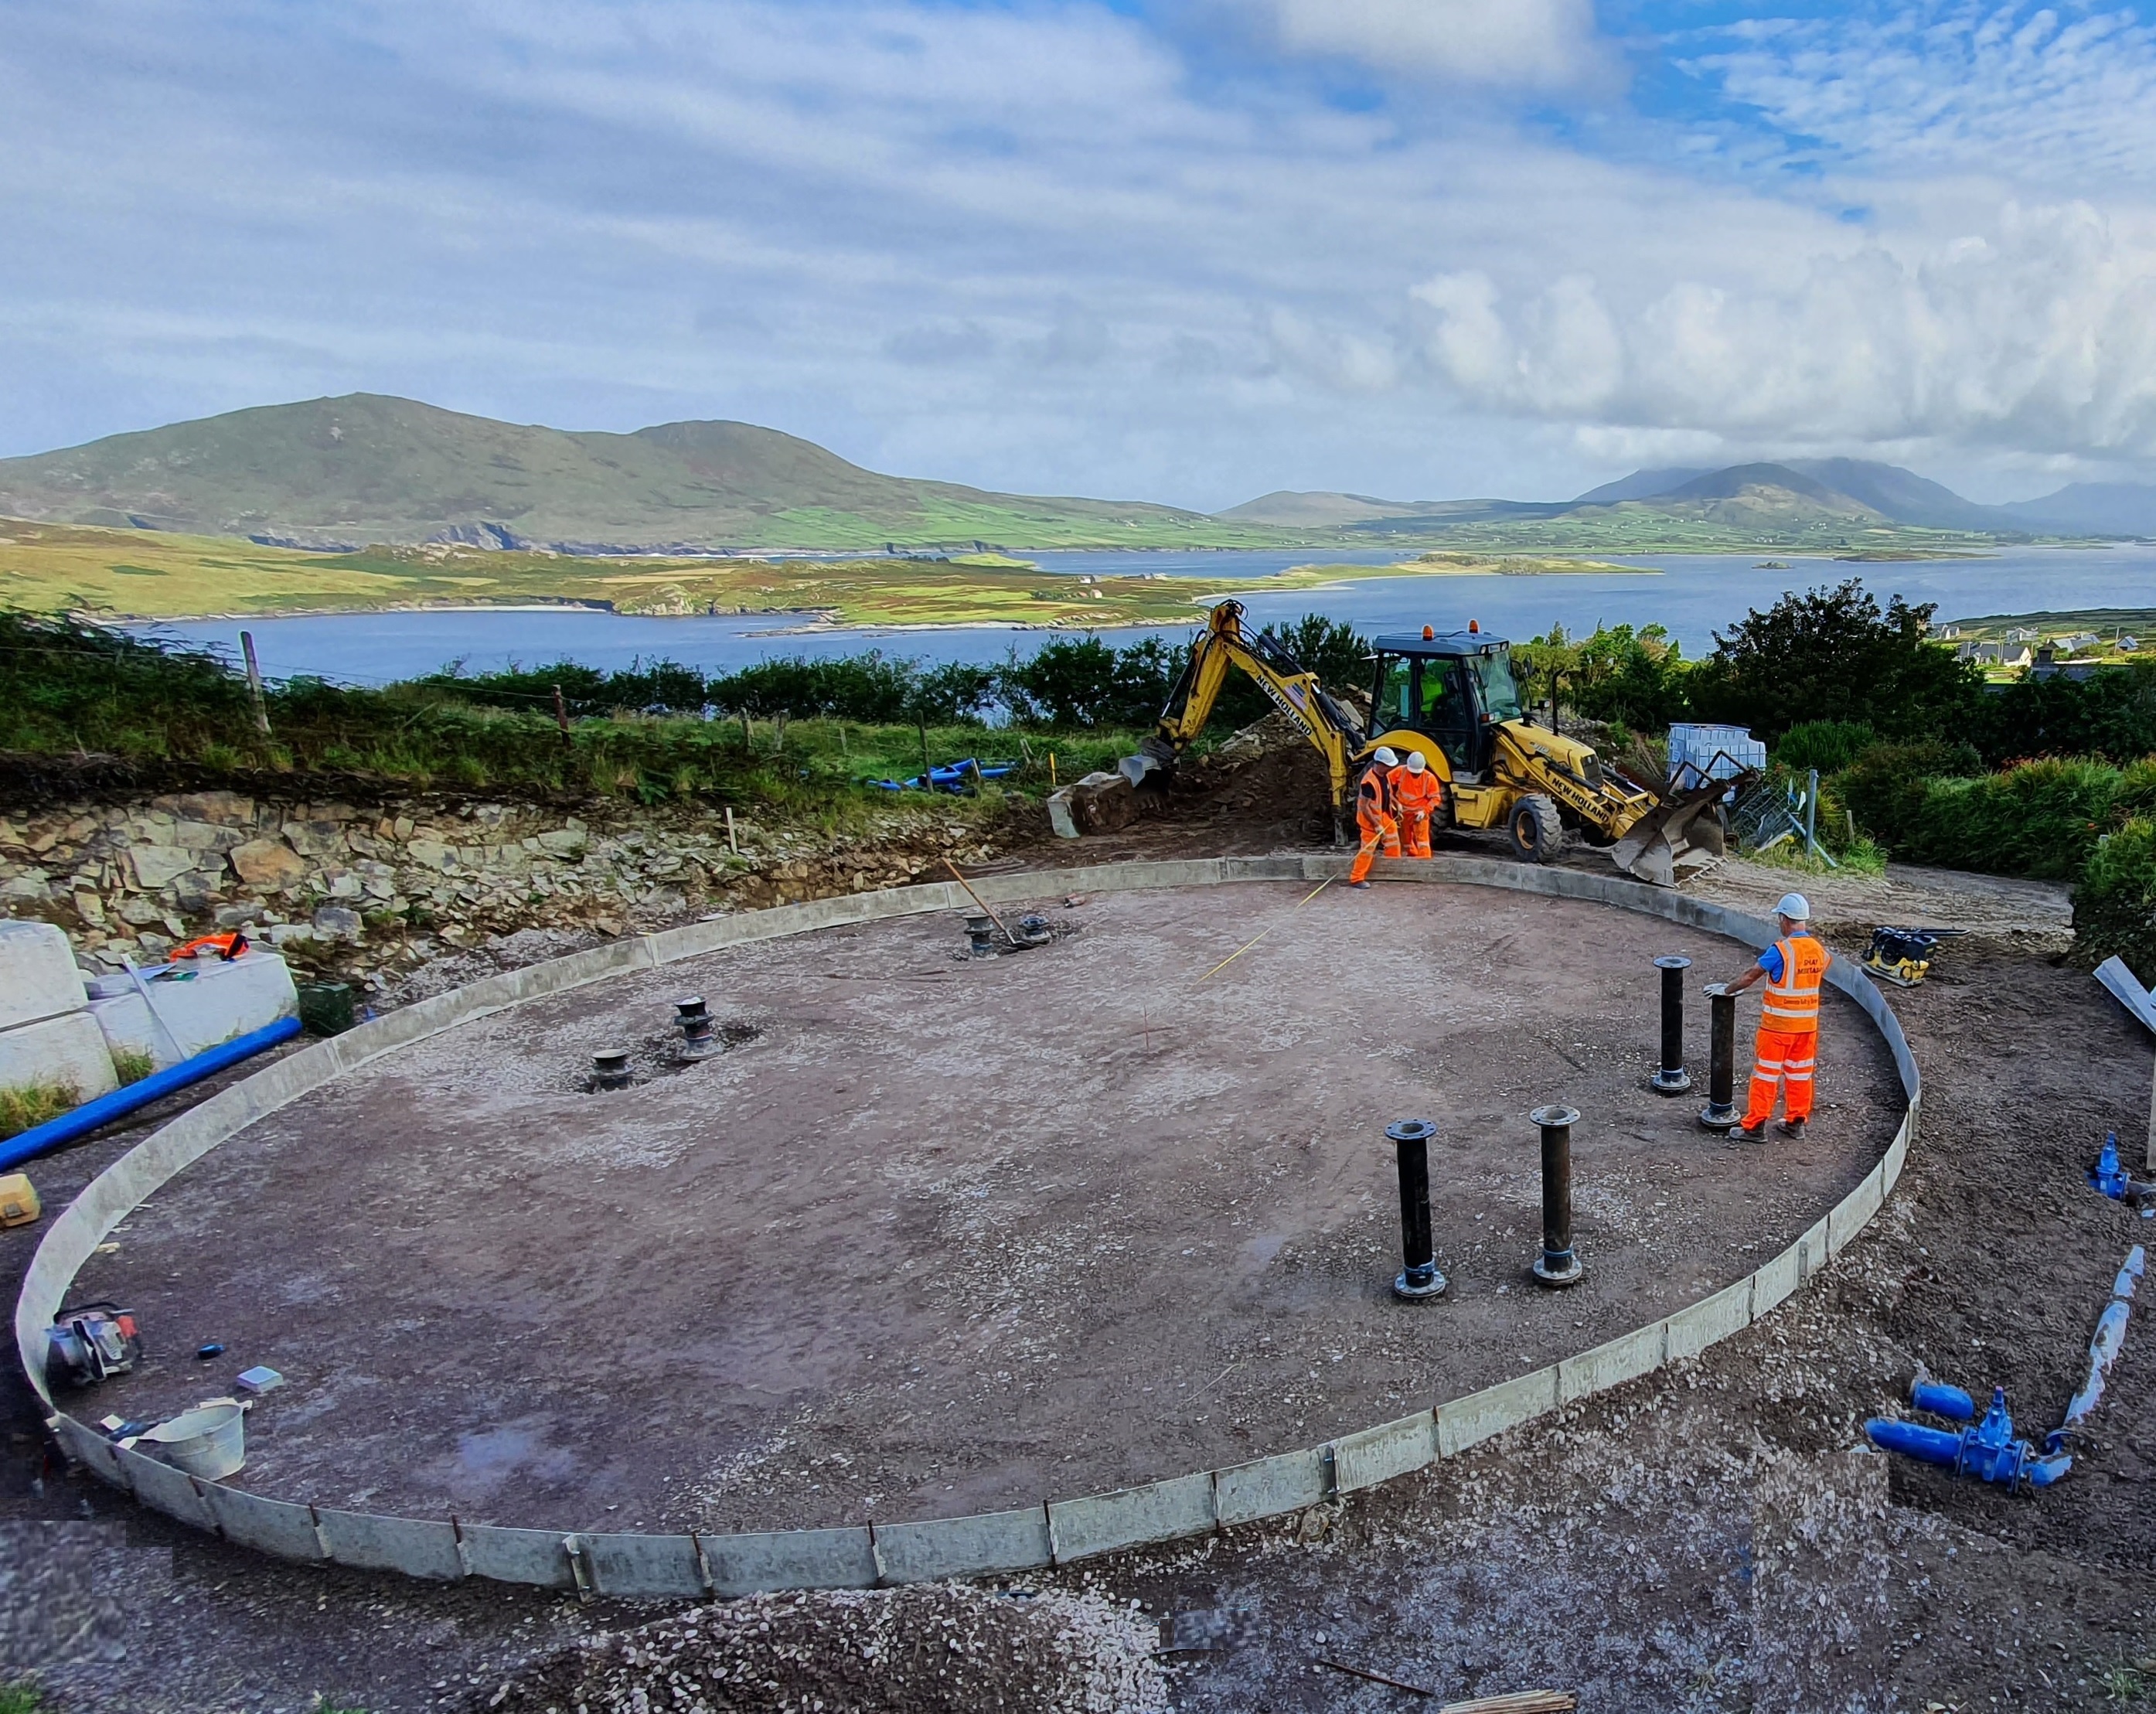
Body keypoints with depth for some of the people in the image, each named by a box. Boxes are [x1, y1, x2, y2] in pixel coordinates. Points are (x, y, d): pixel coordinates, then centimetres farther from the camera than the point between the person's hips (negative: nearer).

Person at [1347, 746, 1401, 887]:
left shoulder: (1385, 775, -3)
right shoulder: (1369, 782, -31)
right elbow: (1364, 807, -28)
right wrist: (1376, 825, -24)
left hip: (1384, 816, 9)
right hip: (1371, 820, -9)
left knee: (1393, 842, 20)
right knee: (1368, 849, -3)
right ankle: (1356, 878, 6)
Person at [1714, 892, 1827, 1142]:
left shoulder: (1780, 950, -19)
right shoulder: (1818, 949, 0)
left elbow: (1751, 976, -14)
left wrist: (1727, 990, -1)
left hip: (1778, 1024, -6)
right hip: (1807, 1024, 6)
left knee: (1766, 1074, 2)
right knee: (1800, 1073, 16)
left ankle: (1755, 1126, 6)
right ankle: (1796, 1122, 25)